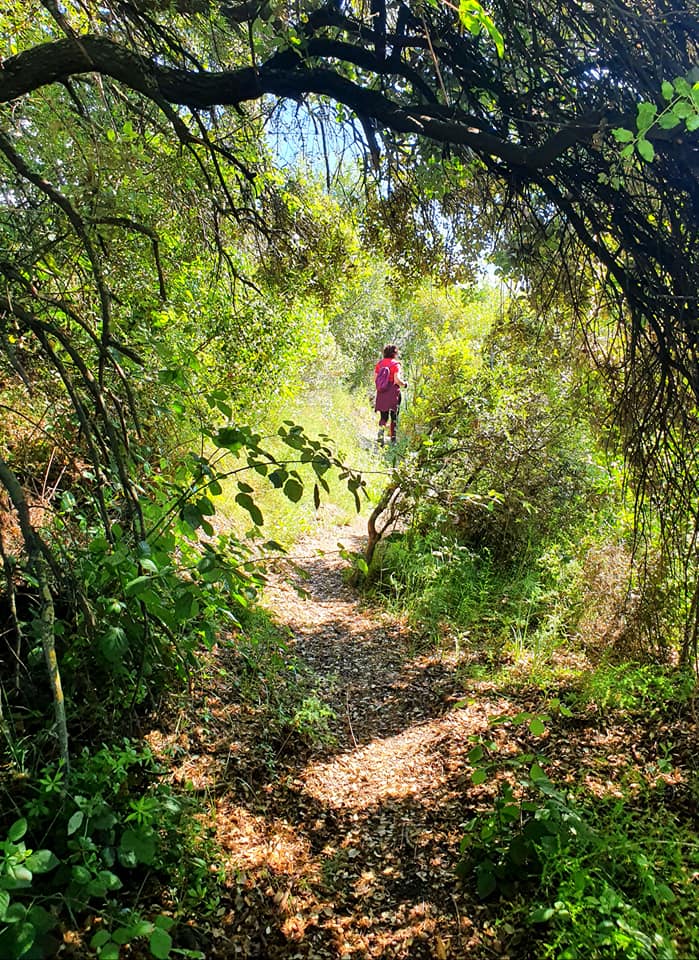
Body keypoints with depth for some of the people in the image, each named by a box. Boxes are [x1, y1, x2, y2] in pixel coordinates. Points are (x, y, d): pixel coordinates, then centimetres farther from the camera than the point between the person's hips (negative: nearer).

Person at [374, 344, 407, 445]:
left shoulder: (379, 363, 7)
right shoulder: (395, 364, -9)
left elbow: (375, 379, 7)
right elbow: (397, 380, -17)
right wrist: (404, 383, 2)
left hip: (381, 394, 4)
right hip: (393, 393, -4)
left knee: (383, 416, 9)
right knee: (394, 416, 10)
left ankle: (381, 432, -16)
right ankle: (393, 437, 16)